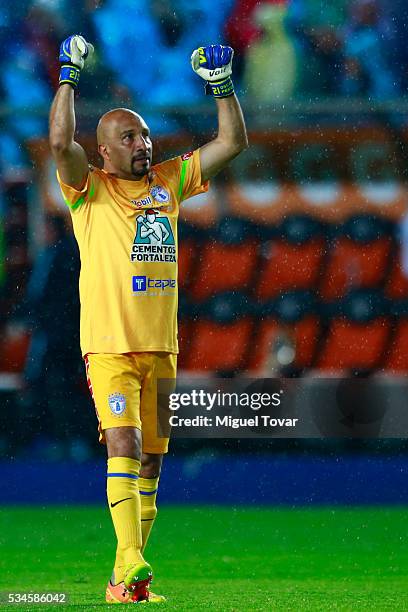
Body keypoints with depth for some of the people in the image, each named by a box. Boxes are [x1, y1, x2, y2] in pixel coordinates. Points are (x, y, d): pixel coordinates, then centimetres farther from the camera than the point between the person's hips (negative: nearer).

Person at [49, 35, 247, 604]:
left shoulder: (168, 182, 13)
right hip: (110, 345, -5)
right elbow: (60, 142, -19)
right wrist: (68, 79, -16)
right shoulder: (90, 188, -1)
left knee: (151, 458, 6)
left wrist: (222, 85, 6)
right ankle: (129, 565, -25)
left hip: (161, 346, 5)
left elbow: (232, 142, 16)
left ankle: (126, 577, 11)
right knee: (124, 446, -17)